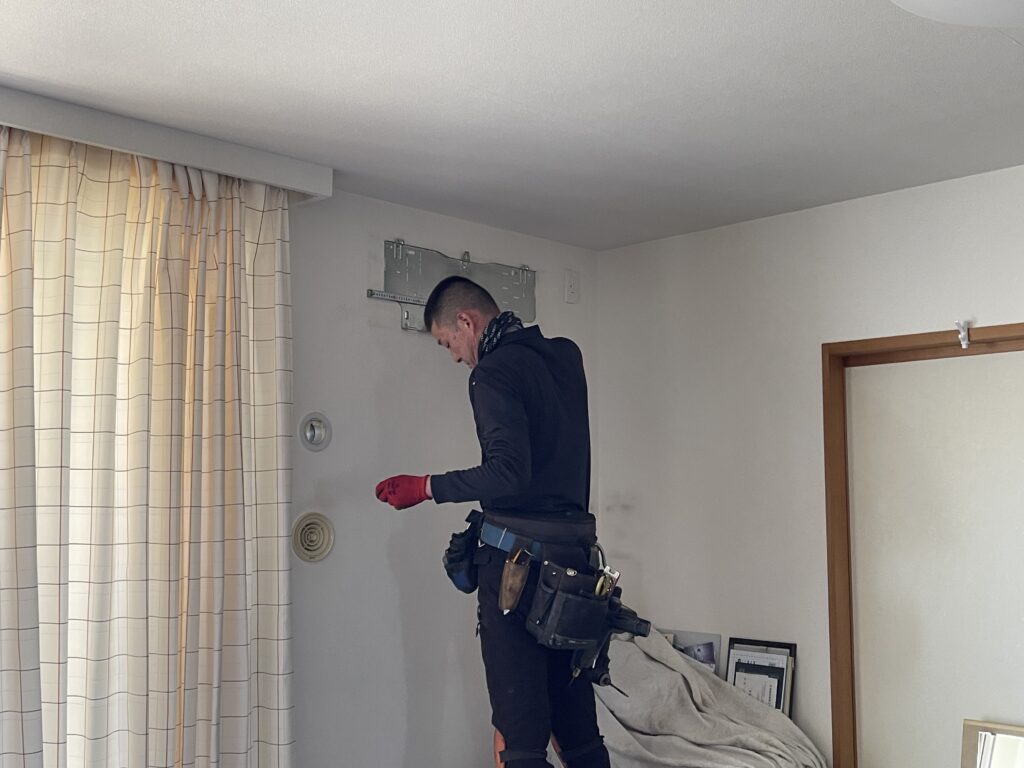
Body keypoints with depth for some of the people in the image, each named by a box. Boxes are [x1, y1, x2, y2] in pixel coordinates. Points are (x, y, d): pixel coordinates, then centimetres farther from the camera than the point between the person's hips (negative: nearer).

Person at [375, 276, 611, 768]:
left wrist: (426, 487, -15)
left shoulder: (494, 373, -11)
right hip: (573, 555, 8)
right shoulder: (566, 356, 11)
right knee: (576, 722, 14)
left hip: (517, 557, -8)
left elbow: (509, 473, -22)